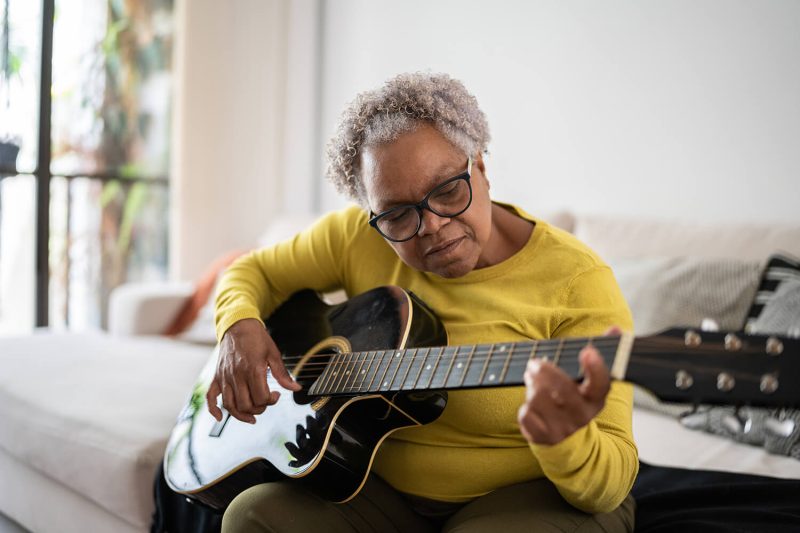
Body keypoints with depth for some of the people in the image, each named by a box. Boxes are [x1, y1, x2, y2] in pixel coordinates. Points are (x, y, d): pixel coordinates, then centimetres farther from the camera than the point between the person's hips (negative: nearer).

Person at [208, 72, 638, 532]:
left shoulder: (575, 280, -17)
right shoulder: (358, 238, -3)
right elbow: (256, 271, 12)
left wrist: (563, 442, -45)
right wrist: (240, 328, -12)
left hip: (525, 496, -2)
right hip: (382, 490, 3)